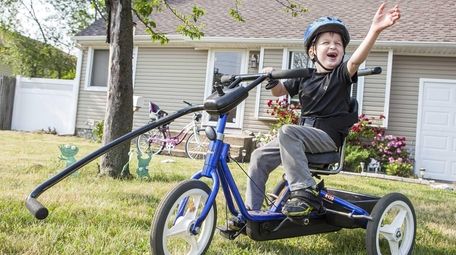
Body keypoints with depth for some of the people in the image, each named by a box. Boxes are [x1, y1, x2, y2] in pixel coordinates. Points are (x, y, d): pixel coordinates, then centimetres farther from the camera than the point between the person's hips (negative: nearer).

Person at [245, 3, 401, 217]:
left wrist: (375, 30, -43)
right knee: (260, 156, -1)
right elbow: (280, 91, 14)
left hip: (328, 136, -6)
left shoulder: (342, 74, -6)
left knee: (287, 131, -32)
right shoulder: (304, 77, 9)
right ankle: (250, 212, 8)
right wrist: (272, 80, -10)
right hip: (304, 134, 6)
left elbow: (356, 60, -26)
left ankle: (305, 192, -32)